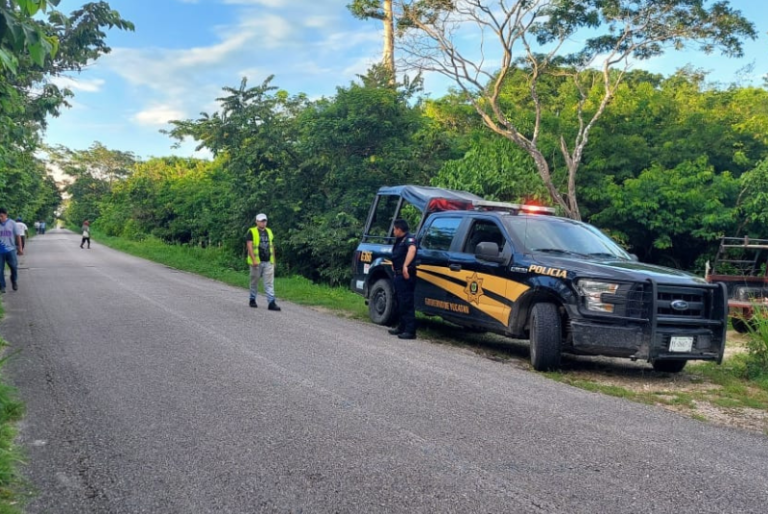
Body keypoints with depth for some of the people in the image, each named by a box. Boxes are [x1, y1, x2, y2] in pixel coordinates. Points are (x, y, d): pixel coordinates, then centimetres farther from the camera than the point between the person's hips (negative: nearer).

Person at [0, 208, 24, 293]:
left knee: (14, 267, 7)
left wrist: (20, 248, 1)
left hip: (11, 249, 0)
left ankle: (14, 281, 32)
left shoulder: (12, 223, -2)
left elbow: (18, 236, 2)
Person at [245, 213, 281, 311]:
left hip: (268, 262, 4)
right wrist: (254, 260, -19)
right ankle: (252, 299, 26)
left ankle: (271, 302, -7)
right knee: (254, 282, 10)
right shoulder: (252, 232, -4)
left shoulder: (269, 232, 13)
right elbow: (249, 246, -11)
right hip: (257, 262, -4)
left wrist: (273, 261, 15)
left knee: (269, 283, -4)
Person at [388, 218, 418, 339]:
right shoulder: (399, 240, 17)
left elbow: (412, 249, -35)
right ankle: (402, 327, 28)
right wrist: (394, 266, 21)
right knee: (400, 302, 17)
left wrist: (405, 266, -44)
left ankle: (410, 331, -8)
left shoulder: (409, 239, -13)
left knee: (406, 303, -10)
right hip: (398, 275, 10)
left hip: (405, 275, -10)